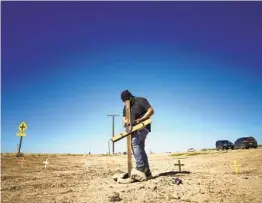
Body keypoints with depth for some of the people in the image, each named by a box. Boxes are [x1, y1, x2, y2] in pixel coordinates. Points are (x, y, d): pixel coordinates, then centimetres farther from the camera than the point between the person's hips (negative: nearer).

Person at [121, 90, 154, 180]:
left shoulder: (141, 101, -6)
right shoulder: (126, 107, 16)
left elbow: (151, 111, -13)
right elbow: (124, 118, 11)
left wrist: (140, 120, -24)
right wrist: (125, 122, -14)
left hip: (143, 127, -8)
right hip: (134, 129, 8)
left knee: (134, 142, -29)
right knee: (140, 149, 5)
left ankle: (141, 166, -30)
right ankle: (147, 172, 8)